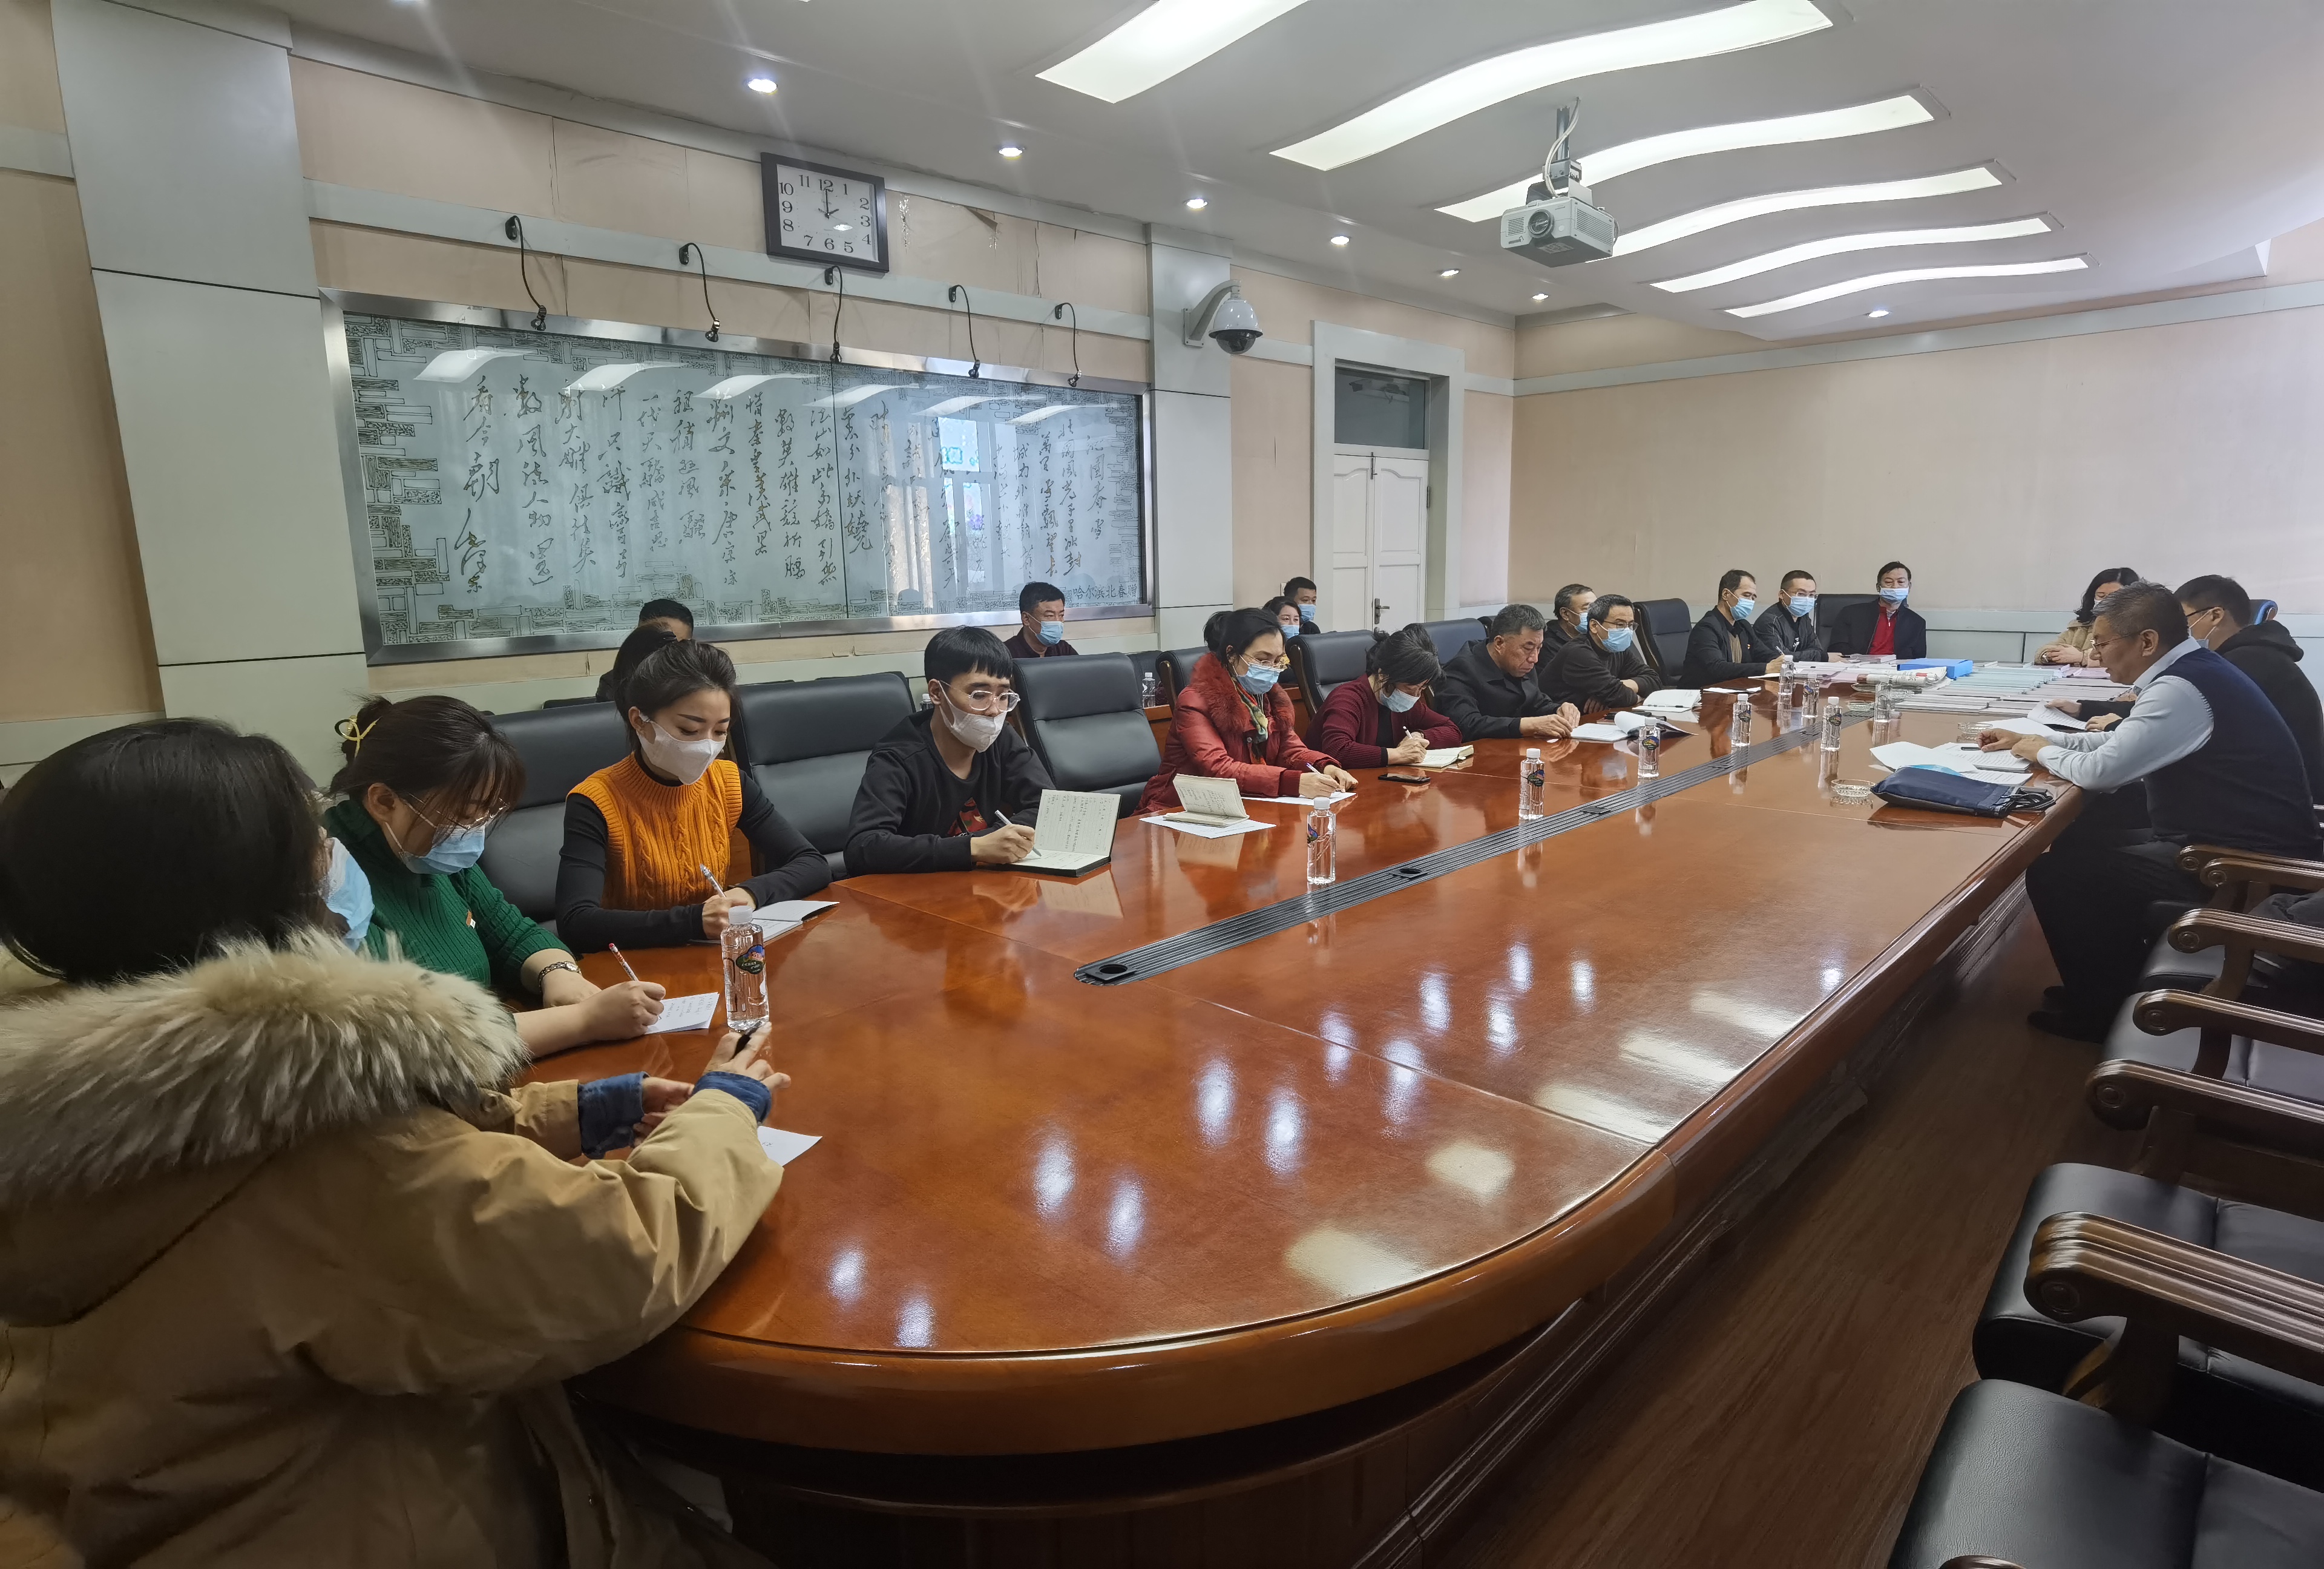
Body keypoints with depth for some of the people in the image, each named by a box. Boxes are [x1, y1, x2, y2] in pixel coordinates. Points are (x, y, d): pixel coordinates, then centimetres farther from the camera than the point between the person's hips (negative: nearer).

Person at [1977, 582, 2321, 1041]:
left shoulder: (2181, 689, -23)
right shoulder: (2192, 671, 9)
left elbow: (2101, 770, -23)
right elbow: (2120, 743, 20)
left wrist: (2043, 753, -3)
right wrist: (2029, 739, 15)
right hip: (2240, 846, 10)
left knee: (2053, 873, -11)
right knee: (2075, 846, 14)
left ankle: (2096, 1011, 7)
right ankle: (2122, 985, 21)